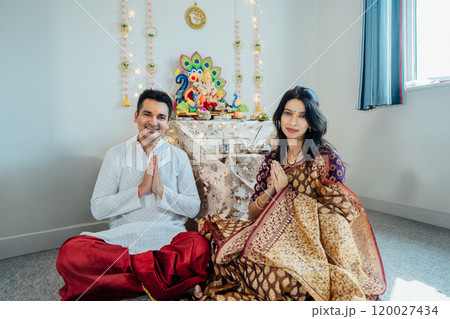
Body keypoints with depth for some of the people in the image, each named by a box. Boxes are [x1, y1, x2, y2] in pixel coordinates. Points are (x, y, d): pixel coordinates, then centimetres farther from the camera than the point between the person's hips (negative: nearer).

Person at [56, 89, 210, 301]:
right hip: (122, 238, 3)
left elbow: (193, 208, 4)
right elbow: (98, 209, 0)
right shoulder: (116, 155, 7)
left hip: (168, 236, -2)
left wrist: (161, 190, -10)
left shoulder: (179, 157, 7)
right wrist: (140, 190, -10)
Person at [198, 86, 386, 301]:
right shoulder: (272, 160, 6)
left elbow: (332, 217, -6)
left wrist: (285, 193, -13)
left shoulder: (328, 158, -5)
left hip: (313, 247, -3)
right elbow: (252, 214, 7)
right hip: (273, 241, 3)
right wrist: (270, 191, -13)